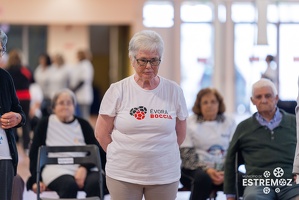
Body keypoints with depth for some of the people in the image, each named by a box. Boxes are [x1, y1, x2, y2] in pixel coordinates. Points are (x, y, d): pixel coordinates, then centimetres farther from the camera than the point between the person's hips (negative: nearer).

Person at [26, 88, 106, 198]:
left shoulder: (83, 124, 16)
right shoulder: (45, 124, 12)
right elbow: (34, 153, 12)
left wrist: (84, 168, -12)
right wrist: (36, 179, 1)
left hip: (81, 169, 2)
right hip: (56, 169, -2)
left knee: (95, 182, -33)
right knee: (69, 184, -37)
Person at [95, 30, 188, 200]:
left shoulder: (174, 91, 2)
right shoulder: (117, 91, -3)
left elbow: (180, 134, 11)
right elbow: (102, 133, 3)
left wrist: (154, 154, 10)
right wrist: (125, 155, 4)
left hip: (165, 175, 1)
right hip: (123, 175, -1)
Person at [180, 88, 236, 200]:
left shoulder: (229, 122, 12)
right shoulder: (189, 123, 4)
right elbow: (186, 154, -2)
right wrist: (207, 170, -17)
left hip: (223, 169, 2)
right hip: (195, 169, -2)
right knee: (203, 178, -37)